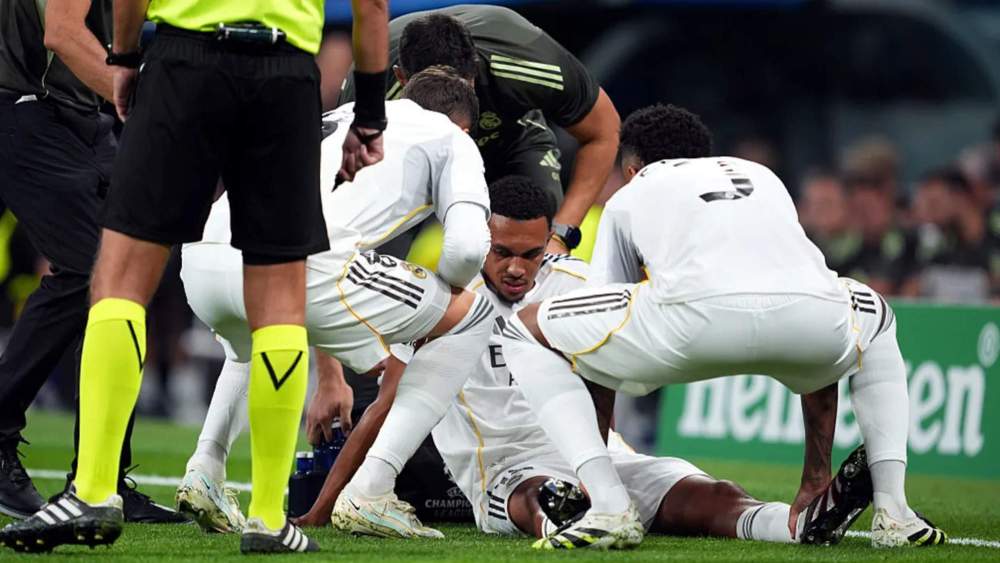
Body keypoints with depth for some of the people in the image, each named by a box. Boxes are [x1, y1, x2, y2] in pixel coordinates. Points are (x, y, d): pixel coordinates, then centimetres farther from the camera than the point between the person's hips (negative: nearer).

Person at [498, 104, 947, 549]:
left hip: (699, 312, -3)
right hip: (812, 309, 3)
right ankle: (893, 512, 23)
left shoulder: (629, 198, 36)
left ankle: (609, 508, 2)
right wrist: (816, 479, 51)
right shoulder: (762, 177, 43)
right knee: (875, 322, 41)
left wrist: (591, 476, 43)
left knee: (526, 333, 21)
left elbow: (598, 357, 36)